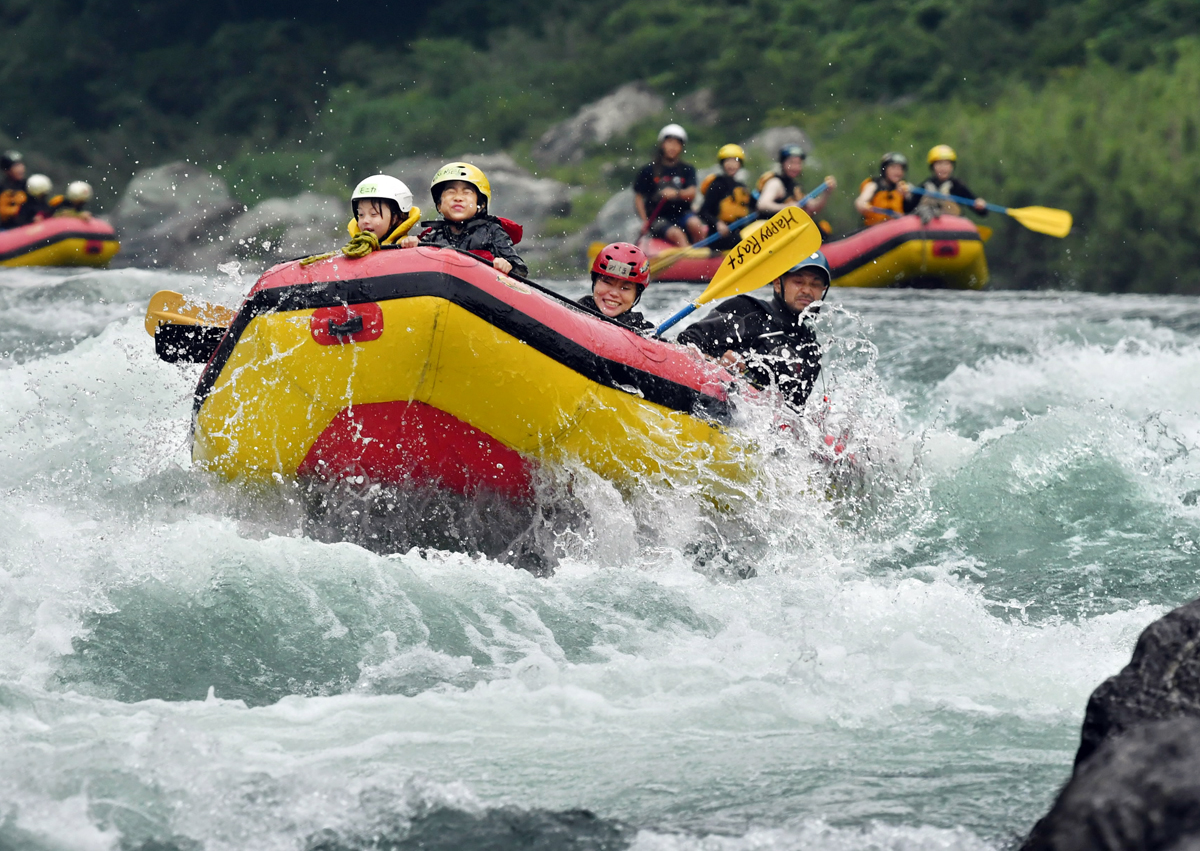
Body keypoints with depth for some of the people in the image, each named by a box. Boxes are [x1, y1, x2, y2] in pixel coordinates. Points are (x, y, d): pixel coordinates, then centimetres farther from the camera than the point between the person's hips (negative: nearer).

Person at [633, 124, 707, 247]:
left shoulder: (687, 170, 11)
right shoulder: (649, 171, 5)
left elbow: (691, 194, -6)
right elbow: (638, 198, 5)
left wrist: (677, 193, -28)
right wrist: (645, 222, -9)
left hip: (681, 214, 2)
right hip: (658, 217, -2)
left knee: (695, 223, -30)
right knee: (677, 234, -31)